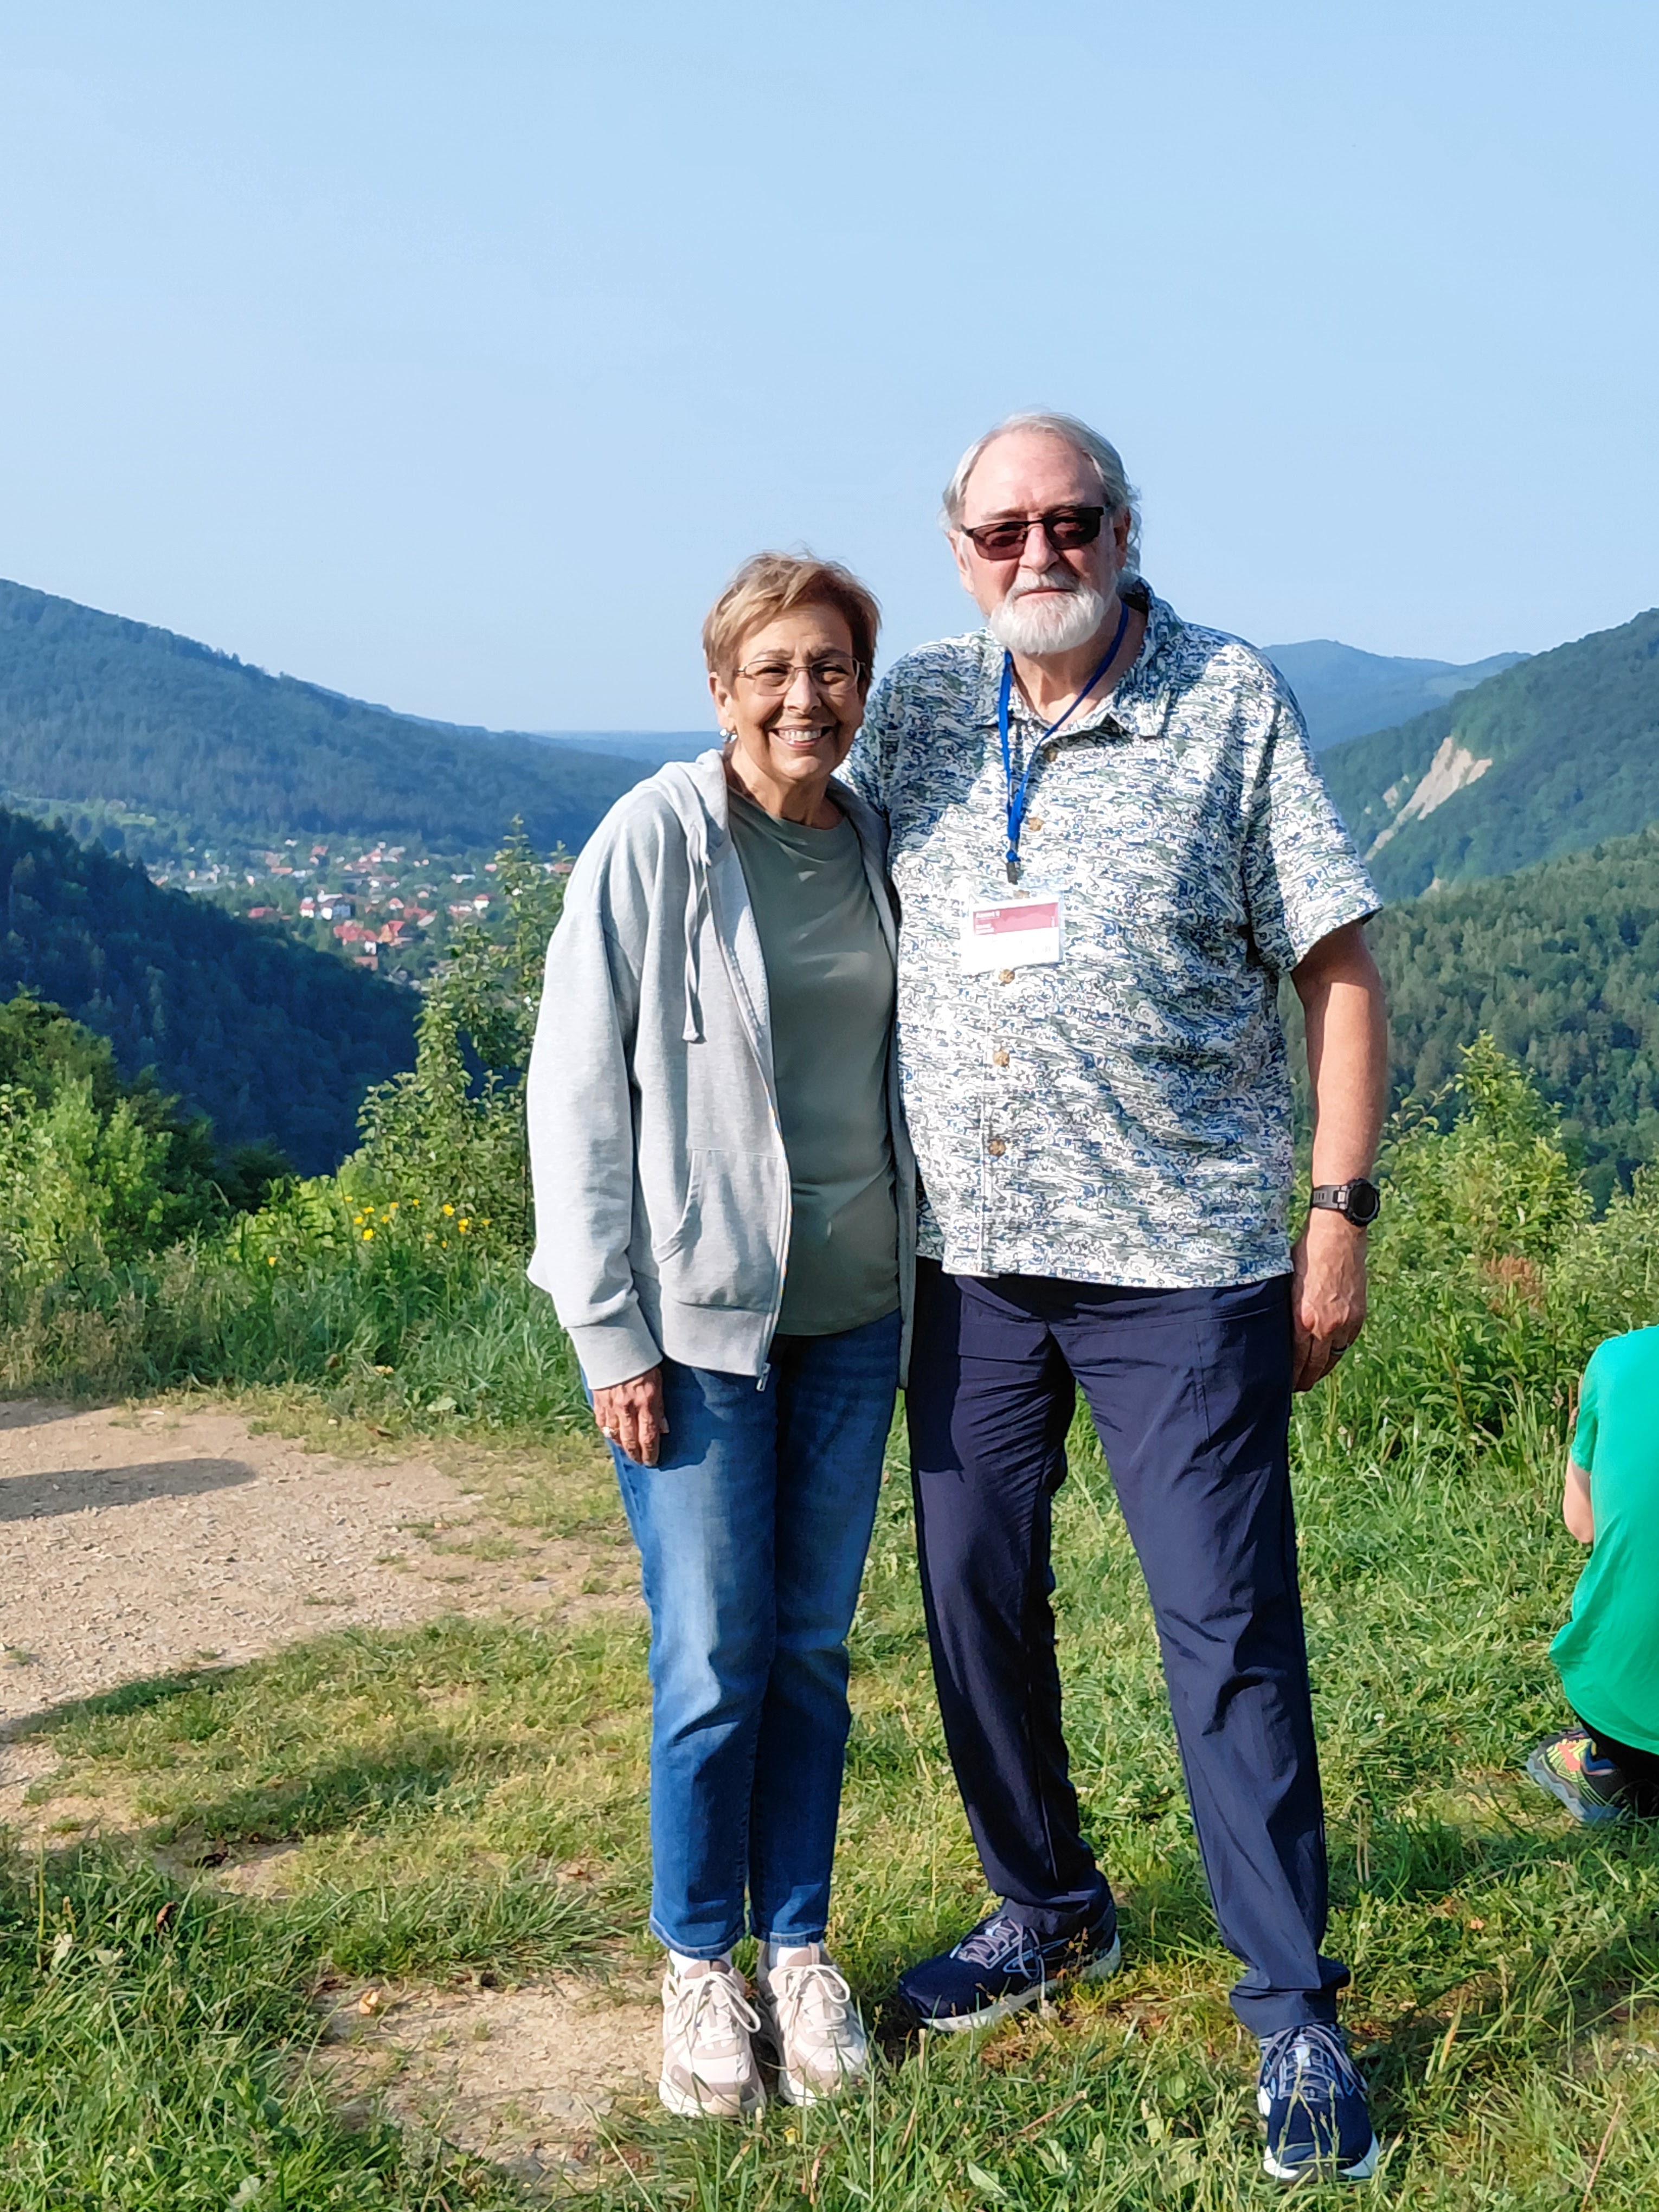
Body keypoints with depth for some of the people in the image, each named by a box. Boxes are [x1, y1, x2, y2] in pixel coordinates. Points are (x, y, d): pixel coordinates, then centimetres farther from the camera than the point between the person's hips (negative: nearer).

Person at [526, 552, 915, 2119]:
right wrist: (611, 1337, -11)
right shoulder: (655, 841, -10)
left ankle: (799, 1949, 26)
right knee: (714, 1659, 0)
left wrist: (923, 1276, 12)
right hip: (699, 1315, -4)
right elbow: (576, 1091, -9)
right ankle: (699, 1969, 19)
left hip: (855, 1313, 5)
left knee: (814, 1645, 11)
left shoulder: (874, 846, 6)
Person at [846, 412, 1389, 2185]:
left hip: (1183, 1259, -4)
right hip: (970, 1251, 5)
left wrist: (1342, 1214, -8)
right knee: (973, 1594, 13)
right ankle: (1047, 1909, 34)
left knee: (1228, 1630, -1)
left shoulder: (1230, 700, -3)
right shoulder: (916, 711, 7)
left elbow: (1338, 968, -3)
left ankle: (1291, 2006, 13)